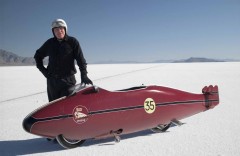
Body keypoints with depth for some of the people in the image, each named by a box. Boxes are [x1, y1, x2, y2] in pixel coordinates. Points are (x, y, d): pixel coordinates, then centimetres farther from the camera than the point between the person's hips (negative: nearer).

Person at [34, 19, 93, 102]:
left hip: (68, 80, -4)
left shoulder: (72, 42, -1)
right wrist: (43, 69, 9)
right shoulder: (50, 43, 8)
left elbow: (81, 60, -7)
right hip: (52, 81, 4)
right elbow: (38, 55, 23)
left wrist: (84, 75, -20)